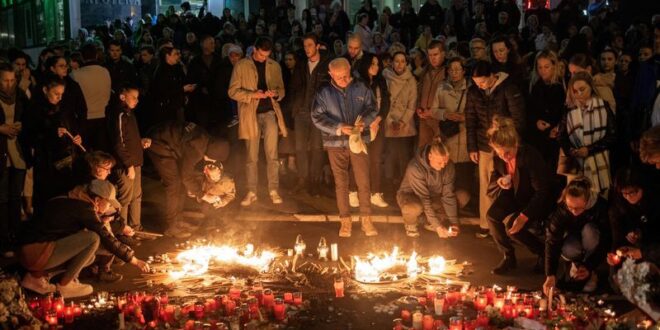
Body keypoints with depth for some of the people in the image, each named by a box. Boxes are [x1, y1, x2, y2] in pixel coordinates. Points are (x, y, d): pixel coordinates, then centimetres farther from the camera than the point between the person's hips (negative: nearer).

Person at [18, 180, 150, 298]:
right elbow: (107, 239, -13)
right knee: (93, 238, -17)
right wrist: (134, 260, -7)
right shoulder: (84, 209, -12)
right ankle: (65, 285, -5)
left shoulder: (74, 203, 15)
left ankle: (35, 276, 13)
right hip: (37, 253, -10)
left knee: (88, 257, 17)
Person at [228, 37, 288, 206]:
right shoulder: (241, 65, 1)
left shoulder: (274, 66, 9)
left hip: (270, 112, 1)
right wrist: (252, 95, -15)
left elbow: (281, 89, 16)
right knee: (252, 157, 3)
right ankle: (251, 192, 9)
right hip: (250, 114, -1)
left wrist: (275, 93, -8)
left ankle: (274, 190, 3)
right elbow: (233, 91, -1)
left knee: (272, 155, -3)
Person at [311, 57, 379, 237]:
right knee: (341, 183, 6)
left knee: (363, 182, -1)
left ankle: (366, 219, 9)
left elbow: (372, 108, 8)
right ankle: (345, 220, 16)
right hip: (336, 143, 0)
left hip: (359, 141, 0)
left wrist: (364, 121, -13)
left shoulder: (361, 88, 2)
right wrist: (339, 128, -16)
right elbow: (317, 117, -5)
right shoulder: (324, 93, -1)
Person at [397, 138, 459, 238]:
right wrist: (438, 226, -35)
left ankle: (430, 222, 6)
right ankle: (410, 225, -3)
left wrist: (453, 222, -26)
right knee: (415, 207, -40)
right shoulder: (415, 167, -34)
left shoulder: (449, 166, -19)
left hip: (433, 196, 5)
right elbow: (424, 200, -34)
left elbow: (448, 195, -19)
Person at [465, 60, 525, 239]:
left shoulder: (509, 89, -12)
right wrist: (472, 147, 6)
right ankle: (485, 224, 16)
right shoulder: (473, 92, 0)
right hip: (484, 147, 4)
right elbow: (470, 120, 8)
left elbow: (518, 119, -9)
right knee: (485, 186, 6)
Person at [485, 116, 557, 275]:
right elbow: (494, 179, 6)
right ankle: (508, 257, -1)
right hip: (515, 199, 6)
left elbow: (543, 191, -26)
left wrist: (525, 216, -35)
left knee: (511, 225, -27)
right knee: (492, 215, -21)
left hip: (539, 202, -6)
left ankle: (543, 253, -1)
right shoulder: (498, 158, -10)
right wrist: (499, 183, -21)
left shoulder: (530, 156, -28)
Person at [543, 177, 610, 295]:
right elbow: (552, 241, -28)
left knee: (589, 230, -35)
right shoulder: (560, 208, -28)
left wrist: (590, 267, -31)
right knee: (568, 250, -34)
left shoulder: (600, 206, -32)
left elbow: (605, 241, -25)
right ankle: (577, 263, 1)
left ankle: (591, 272, -15)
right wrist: (550, 275, -38)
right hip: (573, 235, 1)